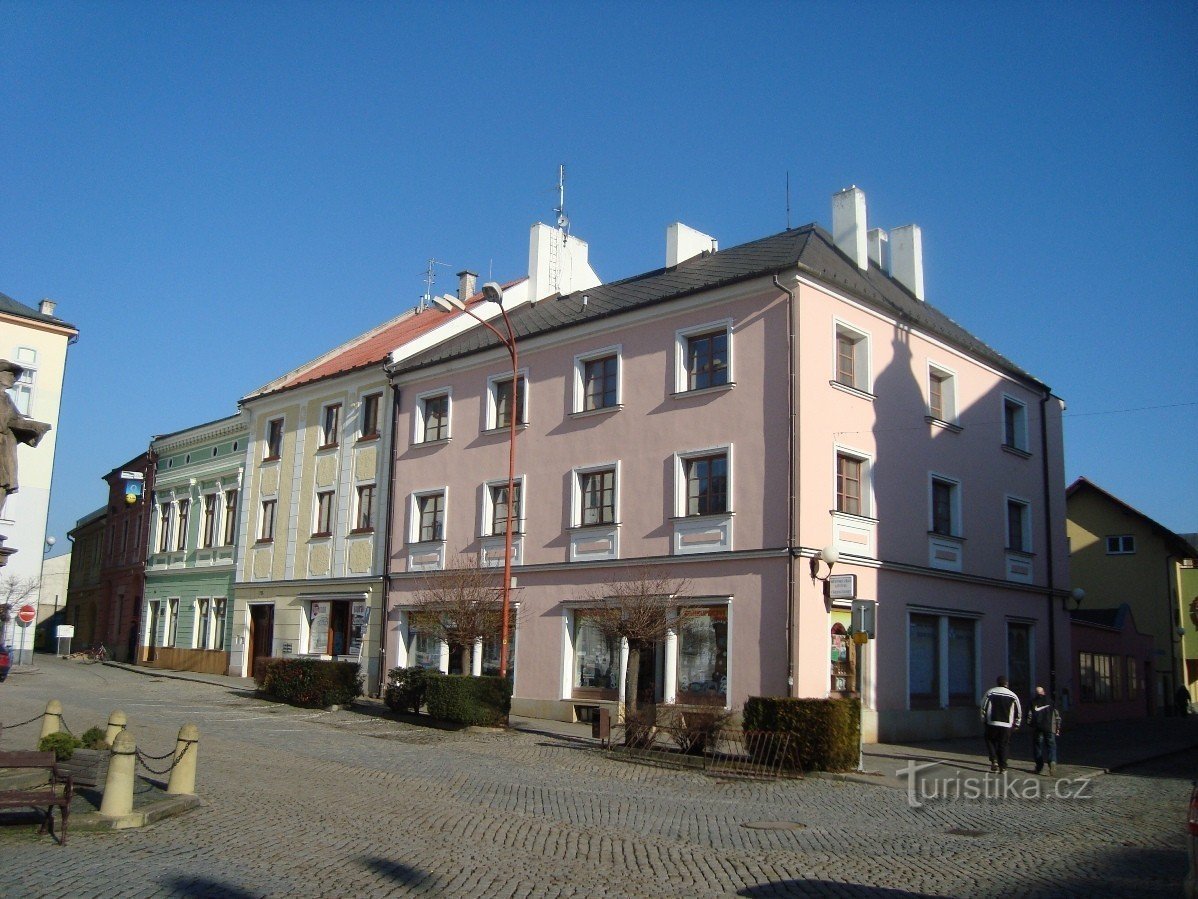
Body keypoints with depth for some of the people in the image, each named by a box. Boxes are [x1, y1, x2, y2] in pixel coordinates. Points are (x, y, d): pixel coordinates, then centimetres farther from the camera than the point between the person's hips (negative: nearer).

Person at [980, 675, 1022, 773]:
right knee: (1004, 745, 10)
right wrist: (1016, 724, 19)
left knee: (990, 741, 17)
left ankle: (994, 760, -1)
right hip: (1007, 725, 1)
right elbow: (1019, 712, 8)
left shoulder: (990, 692, 1)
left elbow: (983, 708, 0)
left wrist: (984, 720, 11)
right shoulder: (1012, 696, 4)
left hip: (992, 724, -1)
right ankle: (1003, 767, 8)